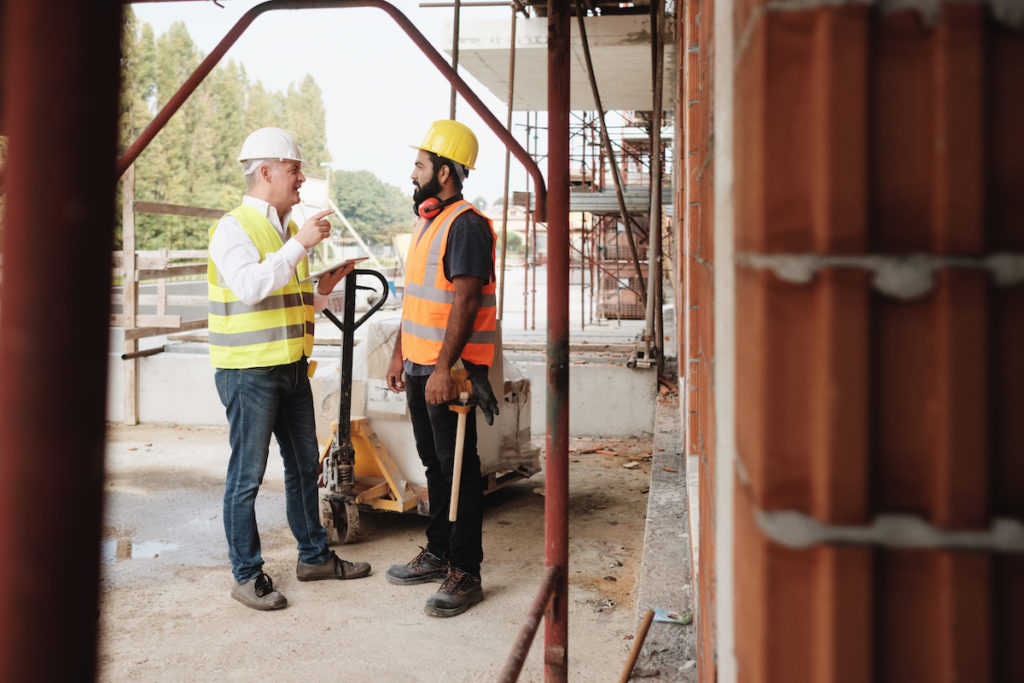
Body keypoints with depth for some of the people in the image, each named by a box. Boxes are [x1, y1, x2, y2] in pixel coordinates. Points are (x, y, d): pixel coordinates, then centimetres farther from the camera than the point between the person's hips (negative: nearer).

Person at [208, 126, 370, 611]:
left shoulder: (289, 229, 15)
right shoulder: (234, 228, -10)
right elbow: (250, 287, -28)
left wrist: (323, 290, 6)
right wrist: (301, 245, -25)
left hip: (292, 367, 8)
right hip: (248, 370, -8)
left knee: (304, 465, 15)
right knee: (247, 475, -1)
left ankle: (314, 556, 29)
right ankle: (247, 575, 11)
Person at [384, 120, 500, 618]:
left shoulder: (466, 225, -14)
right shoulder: (425, 222, 17)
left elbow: (464, 301, -21)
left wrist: (443, 368, -25)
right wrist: (399, 354, 20)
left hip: (450, 370, -10)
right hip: (420, 366, 10)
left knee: (459, 469, -3)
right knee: (434, 463, 17)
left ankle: (465, 574, 5)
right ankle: (438, 553, 29)